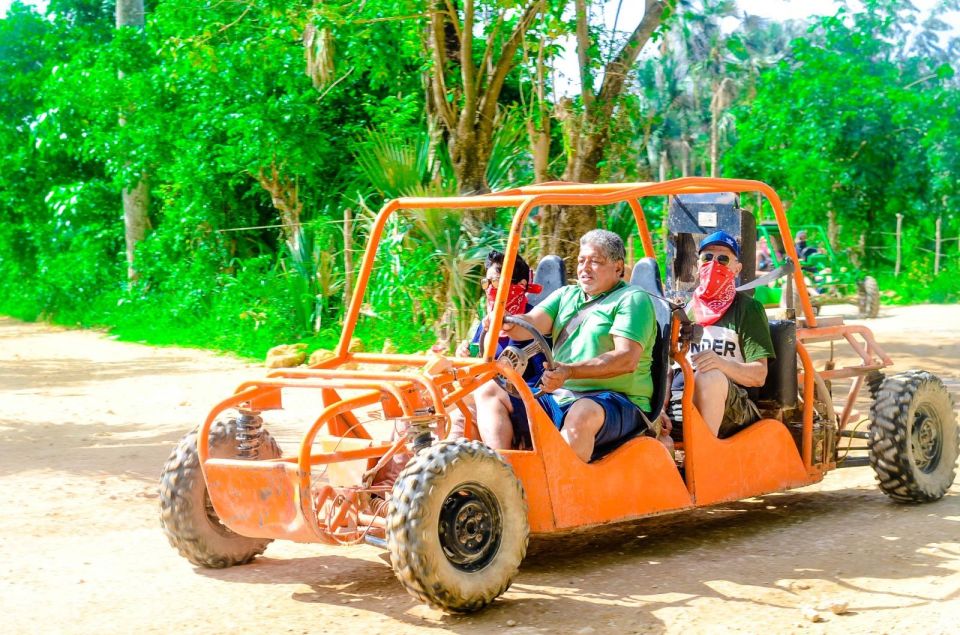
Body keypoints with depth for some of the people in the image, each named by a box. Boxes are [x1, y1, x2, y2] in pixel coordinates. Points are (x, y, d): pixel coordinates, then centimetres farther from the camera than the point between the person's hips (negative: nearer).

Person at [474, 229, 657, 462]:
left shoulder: (632, 299, 1)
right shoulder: (566, 295, 22)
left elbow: (627, 359, -15)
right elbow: (531, 325, 5)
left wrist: (570, 371, -28)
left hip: (615, 401, -7)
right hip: (557, 397, 7)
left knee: (583, 413, -40)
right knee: (488, 391, -5)